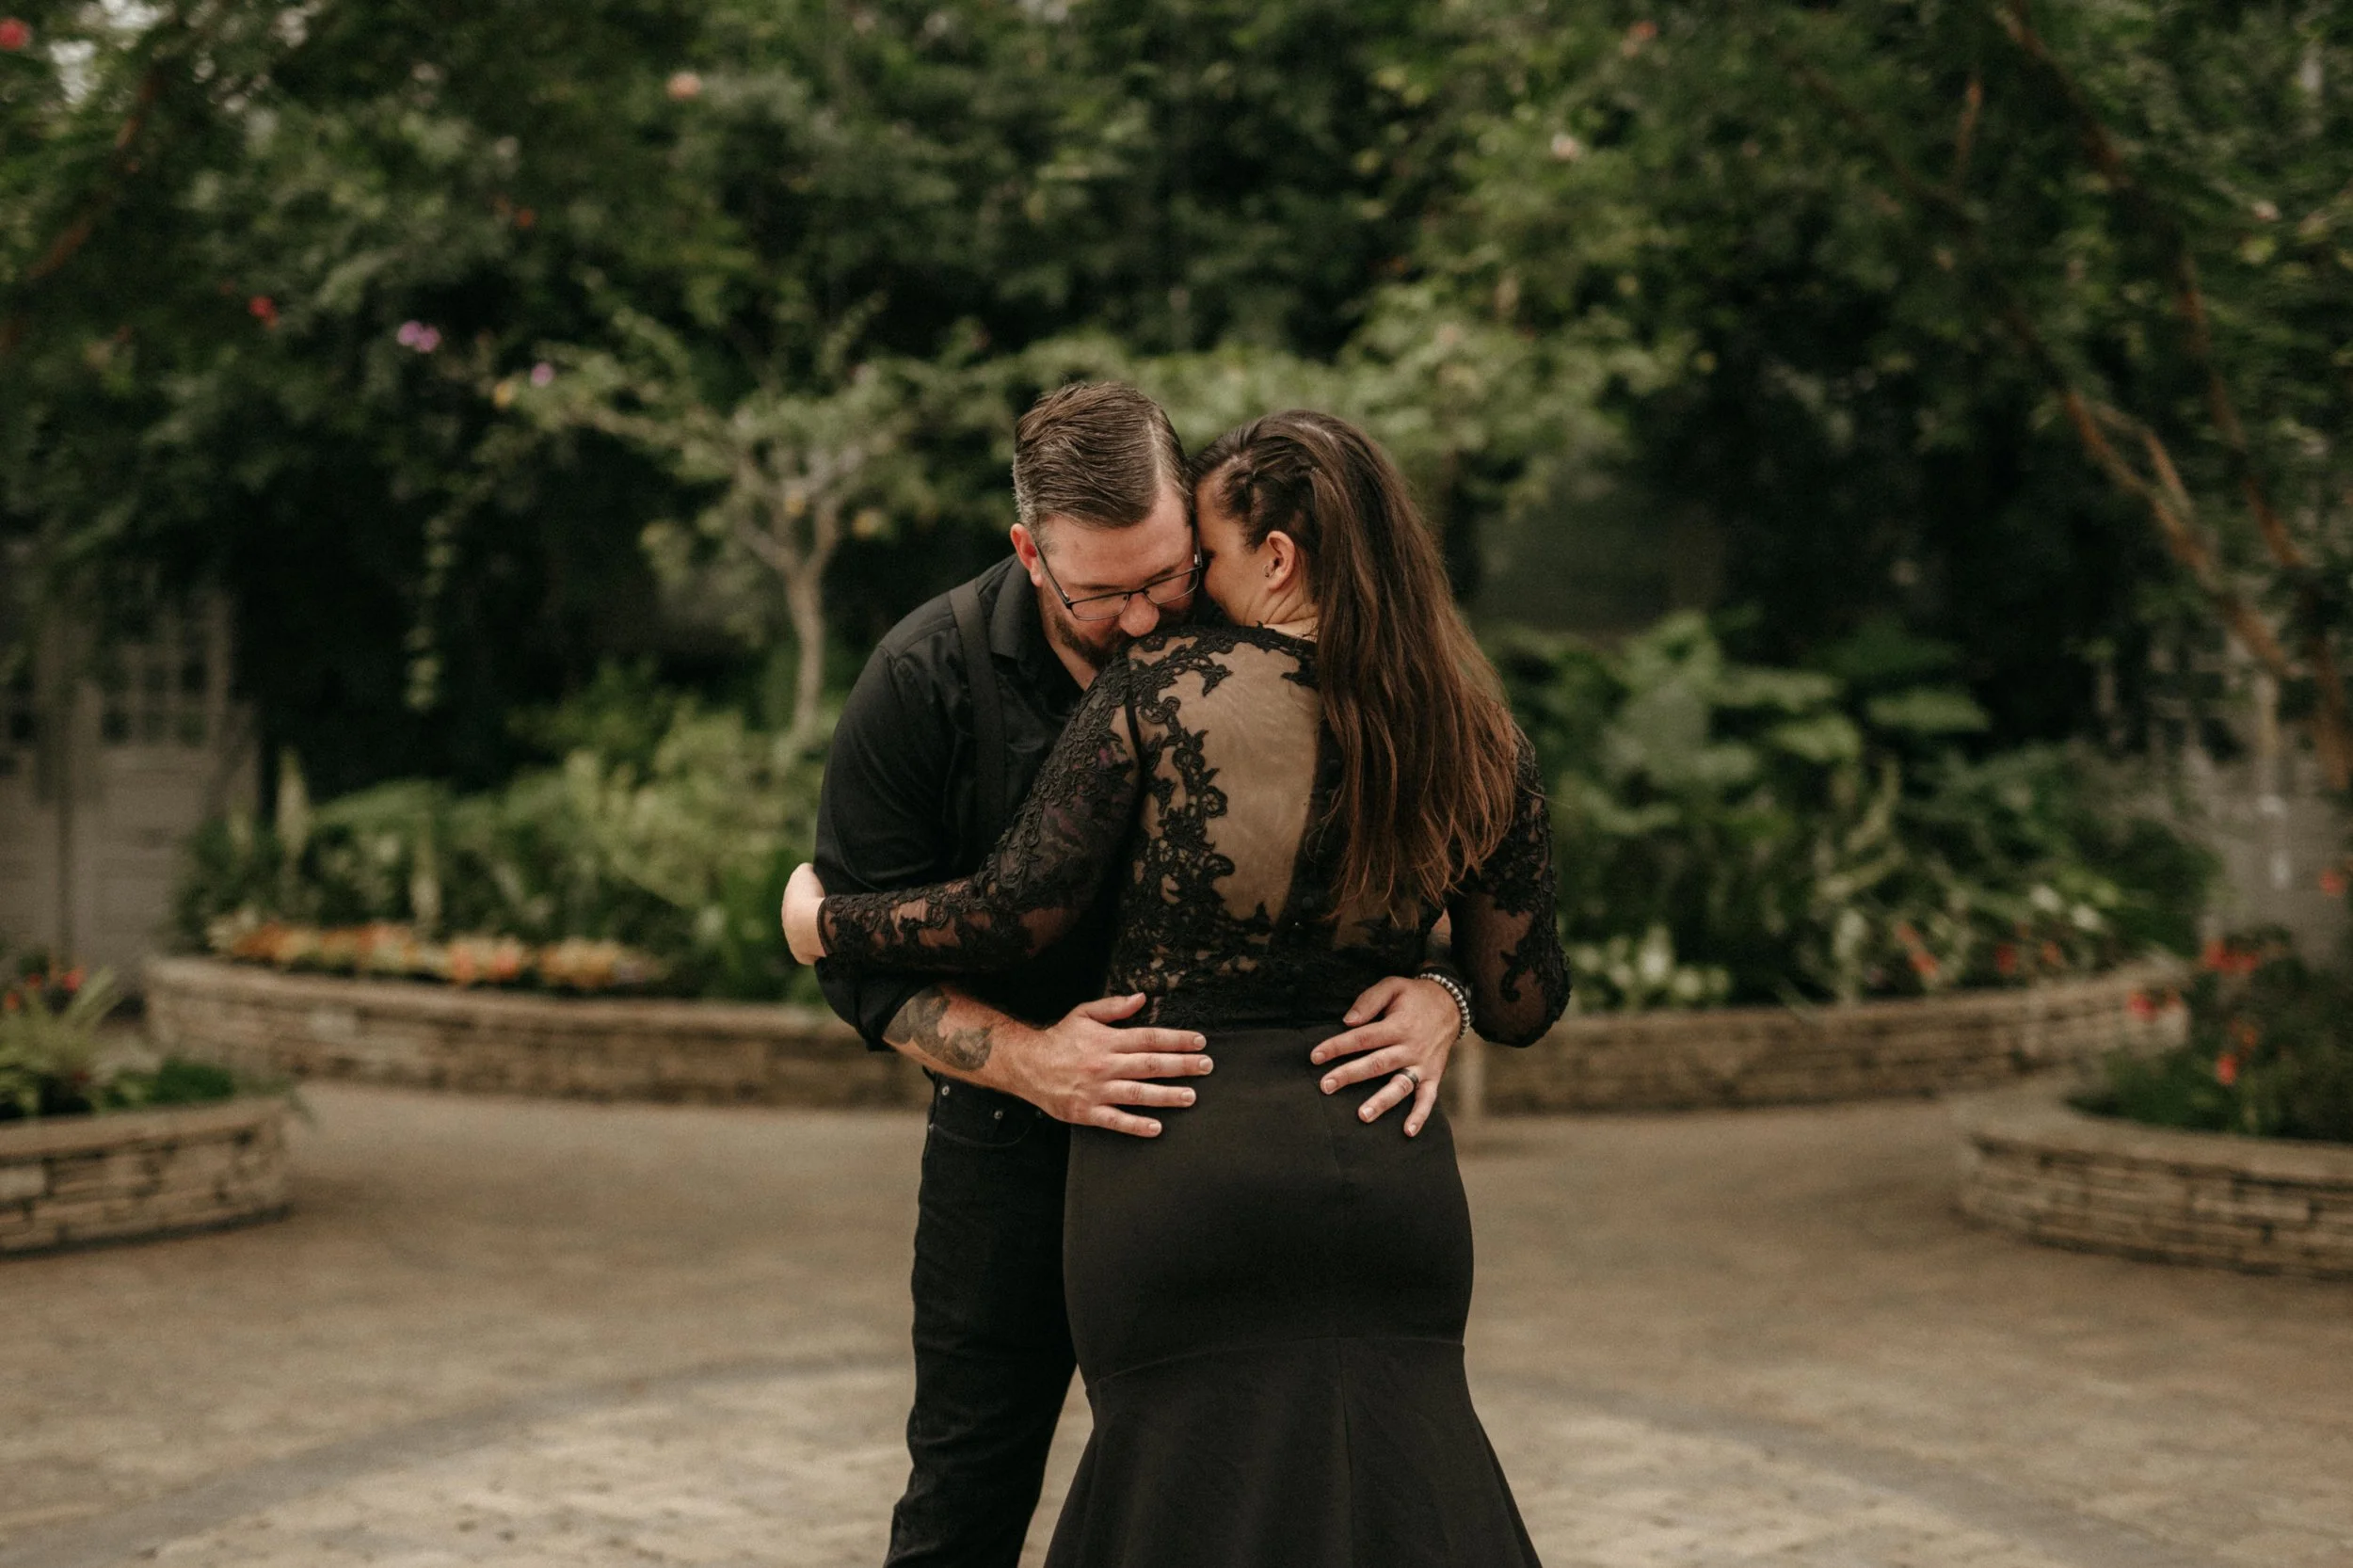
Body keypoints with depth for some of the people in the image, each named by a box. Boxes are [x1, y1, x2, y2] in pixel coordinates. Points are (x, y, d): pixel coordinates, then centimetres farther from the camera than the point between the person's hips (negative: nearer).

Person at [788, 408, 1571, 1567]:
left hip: (1177, 1177, -2)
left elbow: (1015, 914, -4)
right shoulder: (1479, 745, 1)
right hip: (1386, 1178, 3)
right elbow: (1522, 1005, 6)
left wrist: (825, 926, 12)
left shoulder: (1159, 689, -8)